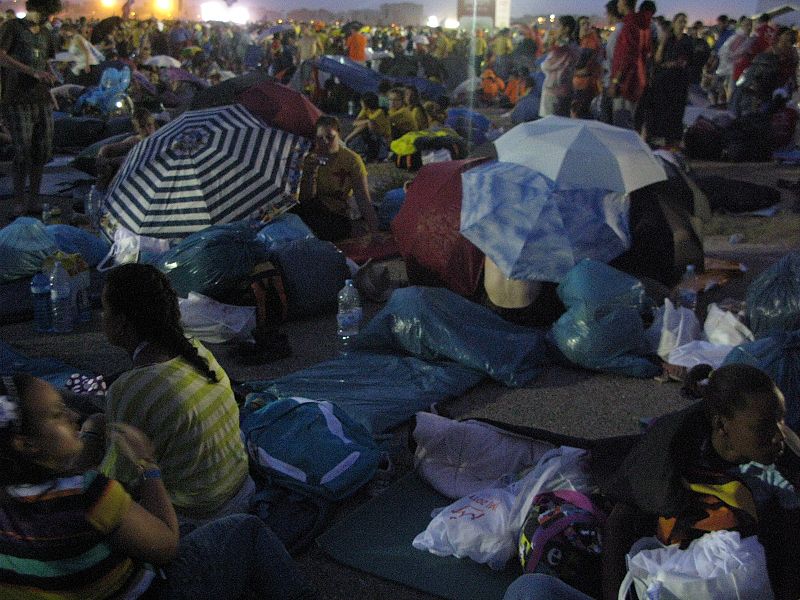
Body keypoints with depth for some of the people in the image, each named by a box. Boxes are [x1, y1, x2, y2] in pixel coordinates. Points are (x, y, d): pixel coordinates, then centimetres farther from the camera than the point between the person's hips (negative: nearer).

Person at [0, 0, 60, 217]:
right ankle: (18, 201, 4)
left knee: (43, 150, 3)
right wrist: (34, 72, -24)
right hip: (18, 101, -6)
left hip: (42, 99, 6)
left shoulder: (45, 33, 18)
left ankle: (34, 198, 14)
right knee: (23, 153, -8)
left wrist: (50, 76, 6)